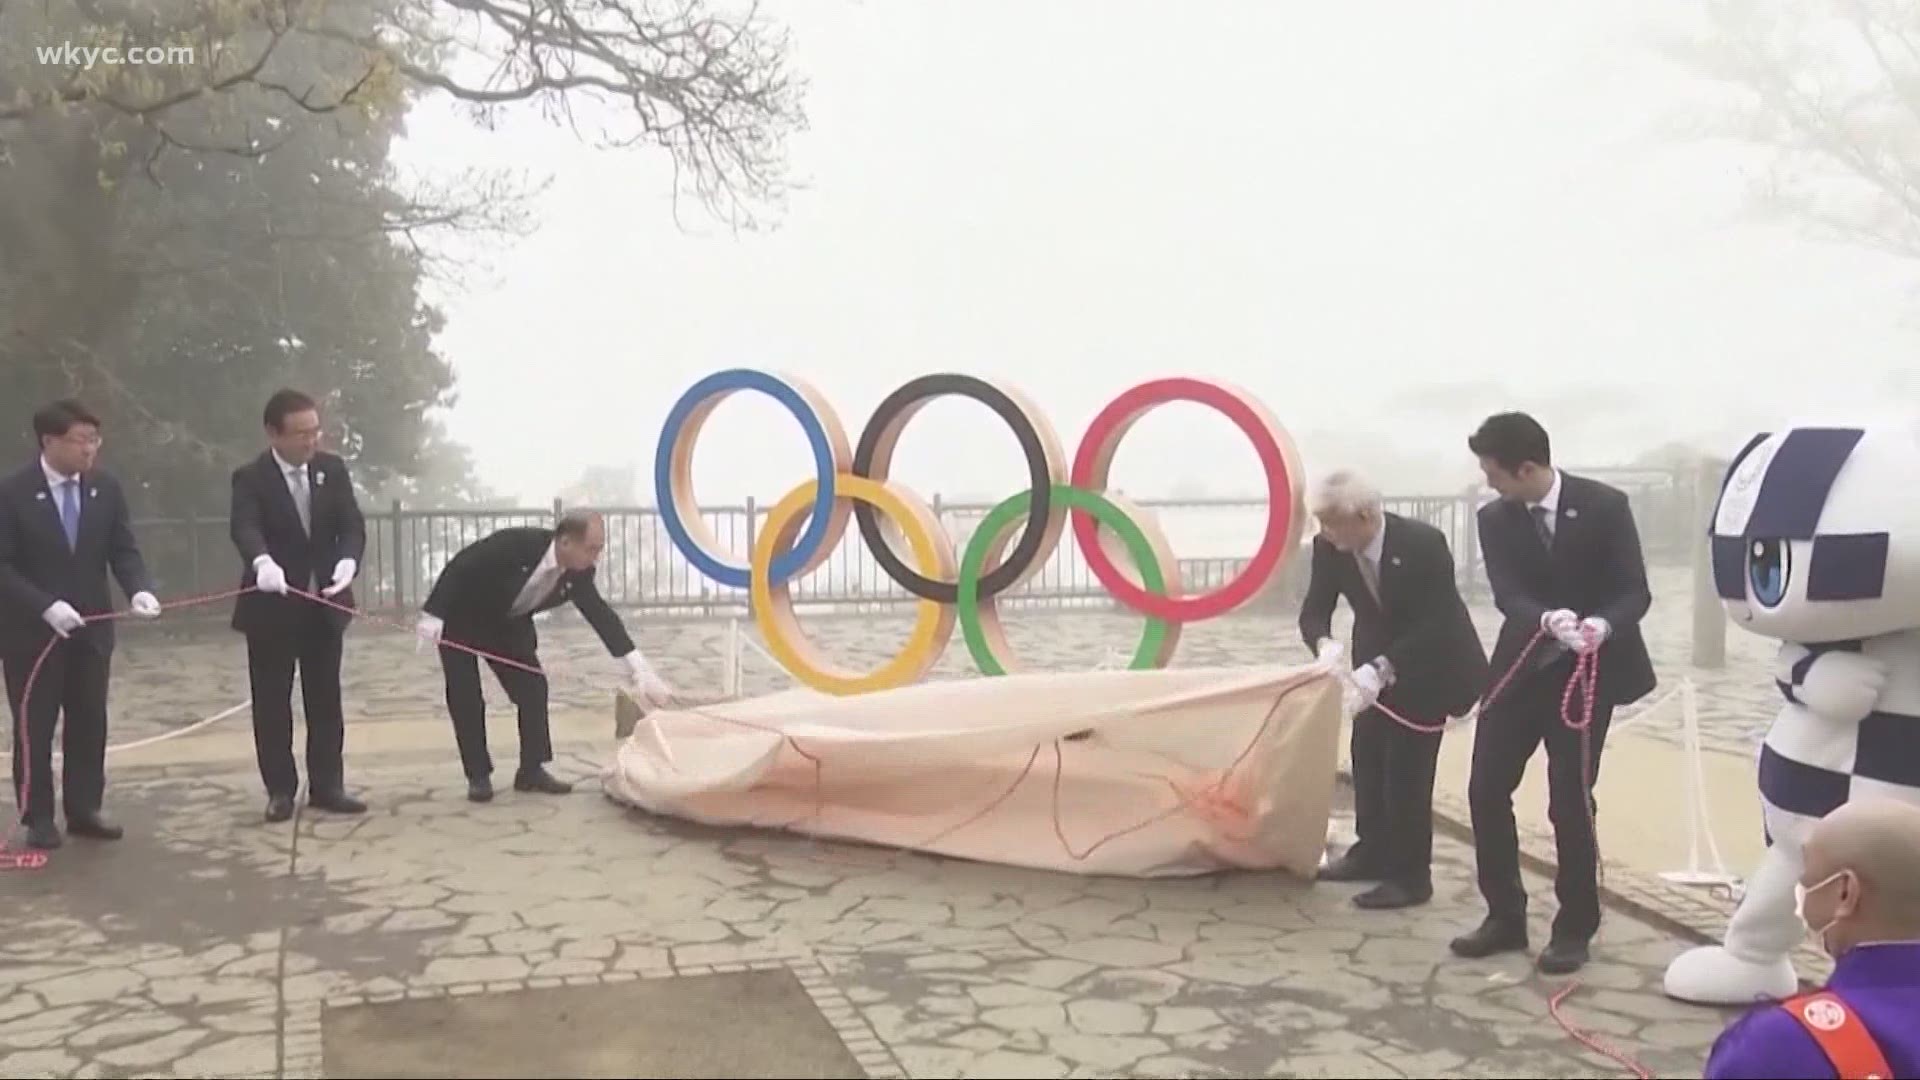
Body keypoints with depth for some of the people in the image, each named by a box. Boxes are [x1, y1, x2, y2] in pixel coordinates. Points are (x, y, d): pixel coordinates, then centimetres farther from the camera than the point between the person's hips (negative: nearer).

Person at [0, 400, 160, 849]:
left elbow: (124, 550, 1)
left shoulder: (106, 487, 0)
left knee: (90, 723, 9)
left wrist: (139, 590, -19)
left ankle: (84, 810, 20)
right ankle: (38, 818, 16)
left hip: (91, 627, 4)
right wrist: (45, 606, -24)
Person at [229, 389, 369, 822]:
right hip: (272, 605, -3)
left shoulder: (333, 469, 1)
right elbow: (245, 528, -27)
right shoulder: (251, 477, -11)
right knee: (272, 703, 3)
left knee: (325, 699, 8)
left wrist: (348, 560, -28)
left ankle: (326, 785, 15)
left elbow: (352, 524, -6)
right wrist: (262, 562, -50)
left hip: (324, 602, 3)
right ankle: (280, 790, 12)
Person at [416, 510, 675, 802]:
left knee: (533, 689, -4)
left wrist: (641, 669, -20)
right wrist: (432, 616, -28)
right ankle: (478, 775, 4)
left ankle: (532, 770, 4)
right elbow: (458, 568, -28)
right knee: (466, 699, -7)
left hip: (507, 624, 6)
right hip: (462, 620, -5)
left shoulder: (577, 573, -17)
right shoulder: (516, 543, -36)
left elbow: (601, 615, -14)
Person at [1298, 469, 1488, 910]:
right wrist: (1324, 643, -35)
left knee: (1407, 766, -8)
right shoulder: (1329, 547, -17)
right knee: (1367, 756, 14)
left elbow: (1435, 624, -31)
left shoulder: (1423, 543, -32)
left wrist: (1382, 669, -42)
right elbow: (1314, 609, -11)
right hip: (1377, 661, 6)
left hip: (1430, 663, -6)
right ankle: (1372, 852, 30)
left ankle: (1411, 875, 2)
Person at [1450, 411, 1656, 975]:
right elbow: (1508, 596, -14)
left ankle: (1574, 926, 17)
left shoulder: (1605, 506, -12)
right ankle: (1505, 916, 19)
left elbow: (1635, 591, -14)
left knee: (1570, 800, -2)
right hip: (1521, 668, 4)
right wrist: (1549, 620, -36)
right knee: (1486, 788, 3)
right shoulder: (1495, 519, -3)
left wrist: (1603, 625, -35)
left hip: (1588, 672, -4)